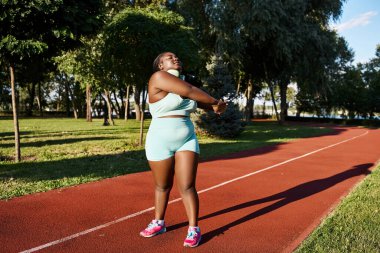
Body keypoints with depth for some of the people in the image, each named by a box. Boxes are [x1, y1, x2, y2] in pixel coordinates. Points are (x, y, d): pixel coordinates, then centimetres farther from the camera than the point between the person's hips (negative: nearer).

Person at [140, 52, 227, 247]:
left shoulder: (182, 83, 13)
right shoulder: (159, 77, -12)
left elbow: (197, 99, 18)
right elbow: (189, 91, -20)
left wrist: (214, 107, -3)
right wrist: (215, 101, -9)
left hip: (187, 140, 5)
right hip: (161, 141, -4)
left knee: (187, 186, -2)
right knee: (162, 186, 11)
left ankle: (194, 229, 7)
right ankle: (159, 223, 31)